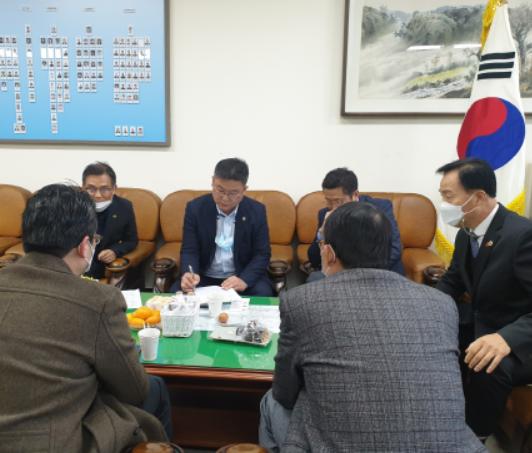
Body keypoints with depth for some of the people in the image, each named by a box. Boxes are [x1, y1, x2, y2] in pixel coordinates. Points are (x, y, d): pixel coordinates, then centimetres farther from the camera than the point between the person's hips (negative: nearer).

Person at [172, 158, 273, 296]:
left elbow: (262, 254, -6)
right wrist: (189, 274, -28)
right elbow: (189, 250, -6)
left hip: (243, 276, 0)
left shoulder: (257, 211, -6)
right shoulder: (195, 208, -6)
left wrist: (244, 280, -24)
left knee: (262, 294, -28)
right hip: (204, 277, 1)